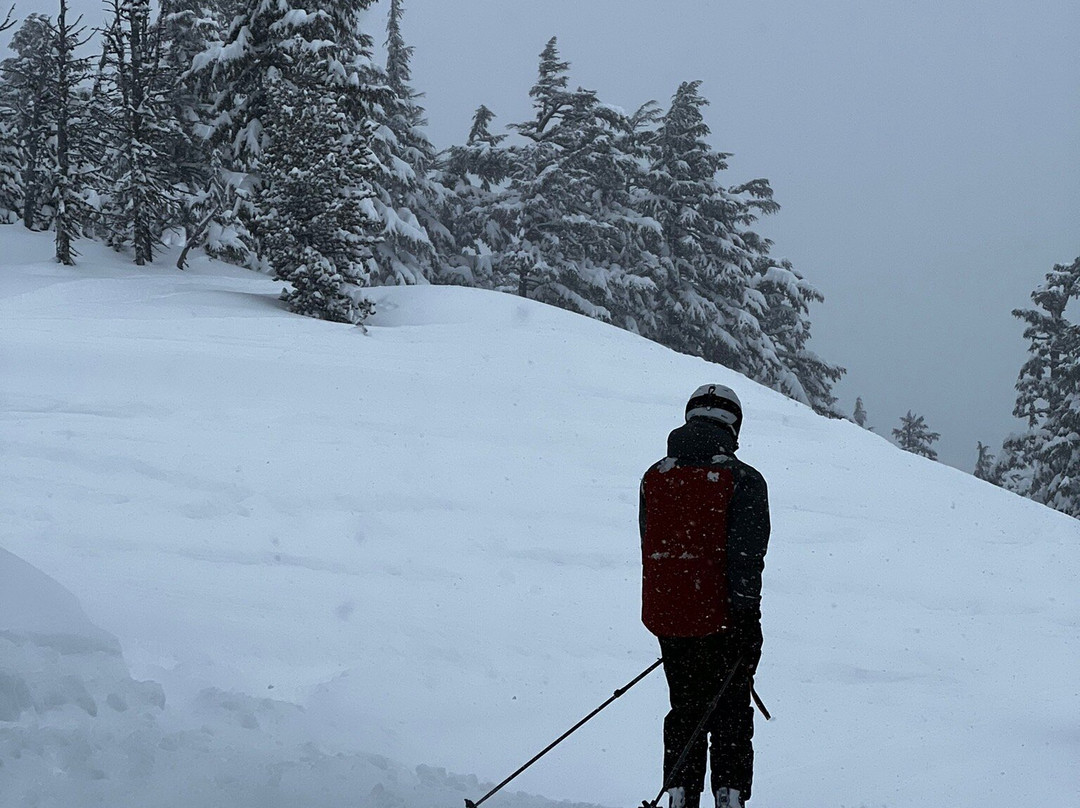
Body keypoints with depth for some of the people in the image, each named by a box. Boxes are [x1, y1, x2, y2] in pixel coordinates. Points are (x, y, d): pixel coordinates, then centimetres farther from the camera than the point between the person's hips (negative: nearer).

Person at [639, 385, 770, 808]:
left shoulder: (654, 478, 6)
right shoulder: (743, 480, -8)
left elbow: (651, 549, 13)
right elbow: (746, 555, -13)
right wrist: (745, 618, -12)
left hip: (668, 616, 4)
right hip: (720, 619, -4)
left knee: (684, 711, 15)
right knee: (730, 715, 8)